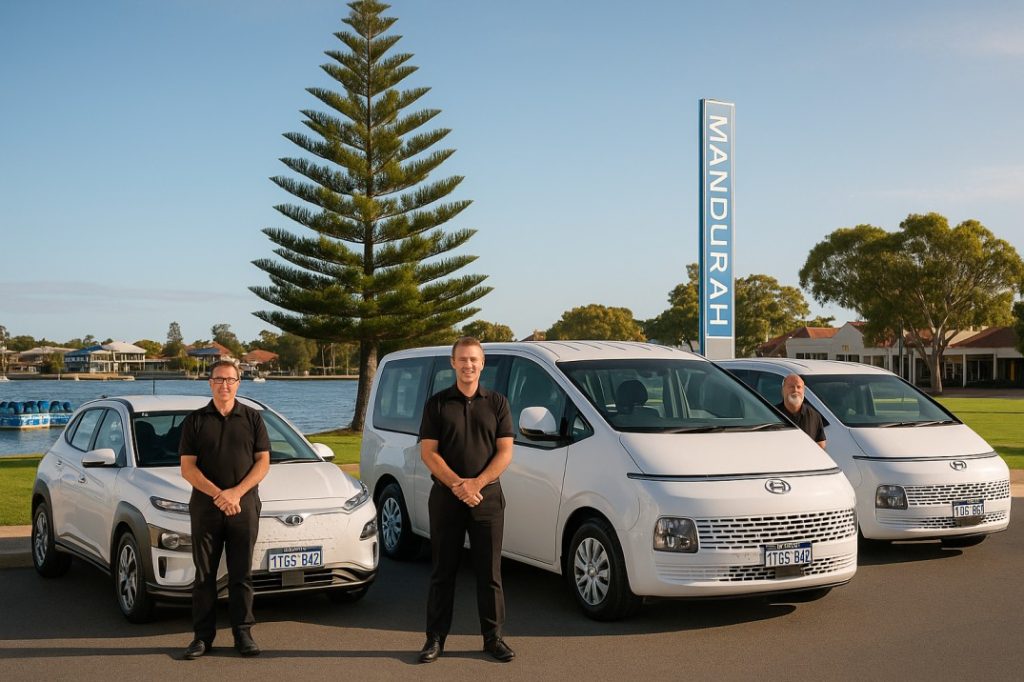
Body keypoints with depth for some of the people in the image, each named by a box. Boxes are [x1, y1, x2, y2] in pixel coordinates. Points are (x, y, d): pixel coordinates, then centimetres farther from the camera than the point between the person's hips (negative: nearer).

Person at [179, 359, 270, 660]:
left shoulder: (252, 418, 7)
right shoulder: (195, 421, 5)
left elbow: (263, 462, 2)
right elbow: (187, 468, -1)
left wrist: (236, 493, -12)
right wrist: (218, 494, -14)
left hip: (244, 506, 0)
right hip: (205, 507, 0)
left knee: (242, 574, 4)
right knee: (204, 574, 4)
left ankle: (243, 634, 10)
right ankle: (203, 635, 10)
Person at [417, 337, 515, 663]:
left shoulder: (497, 403, 5)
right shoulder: (437, 404, 4)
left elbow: (505, 452, -1)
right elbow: (428, 452, -3)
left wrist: (477, 483, -14)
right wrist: (457, 485, -16)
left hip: (487, 497, 0)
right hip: (445, 498, 0)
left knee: (489, 571, 4)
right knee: (443, 571, 5)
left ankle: (493, 637, 13)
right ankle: (435, 638, 12)